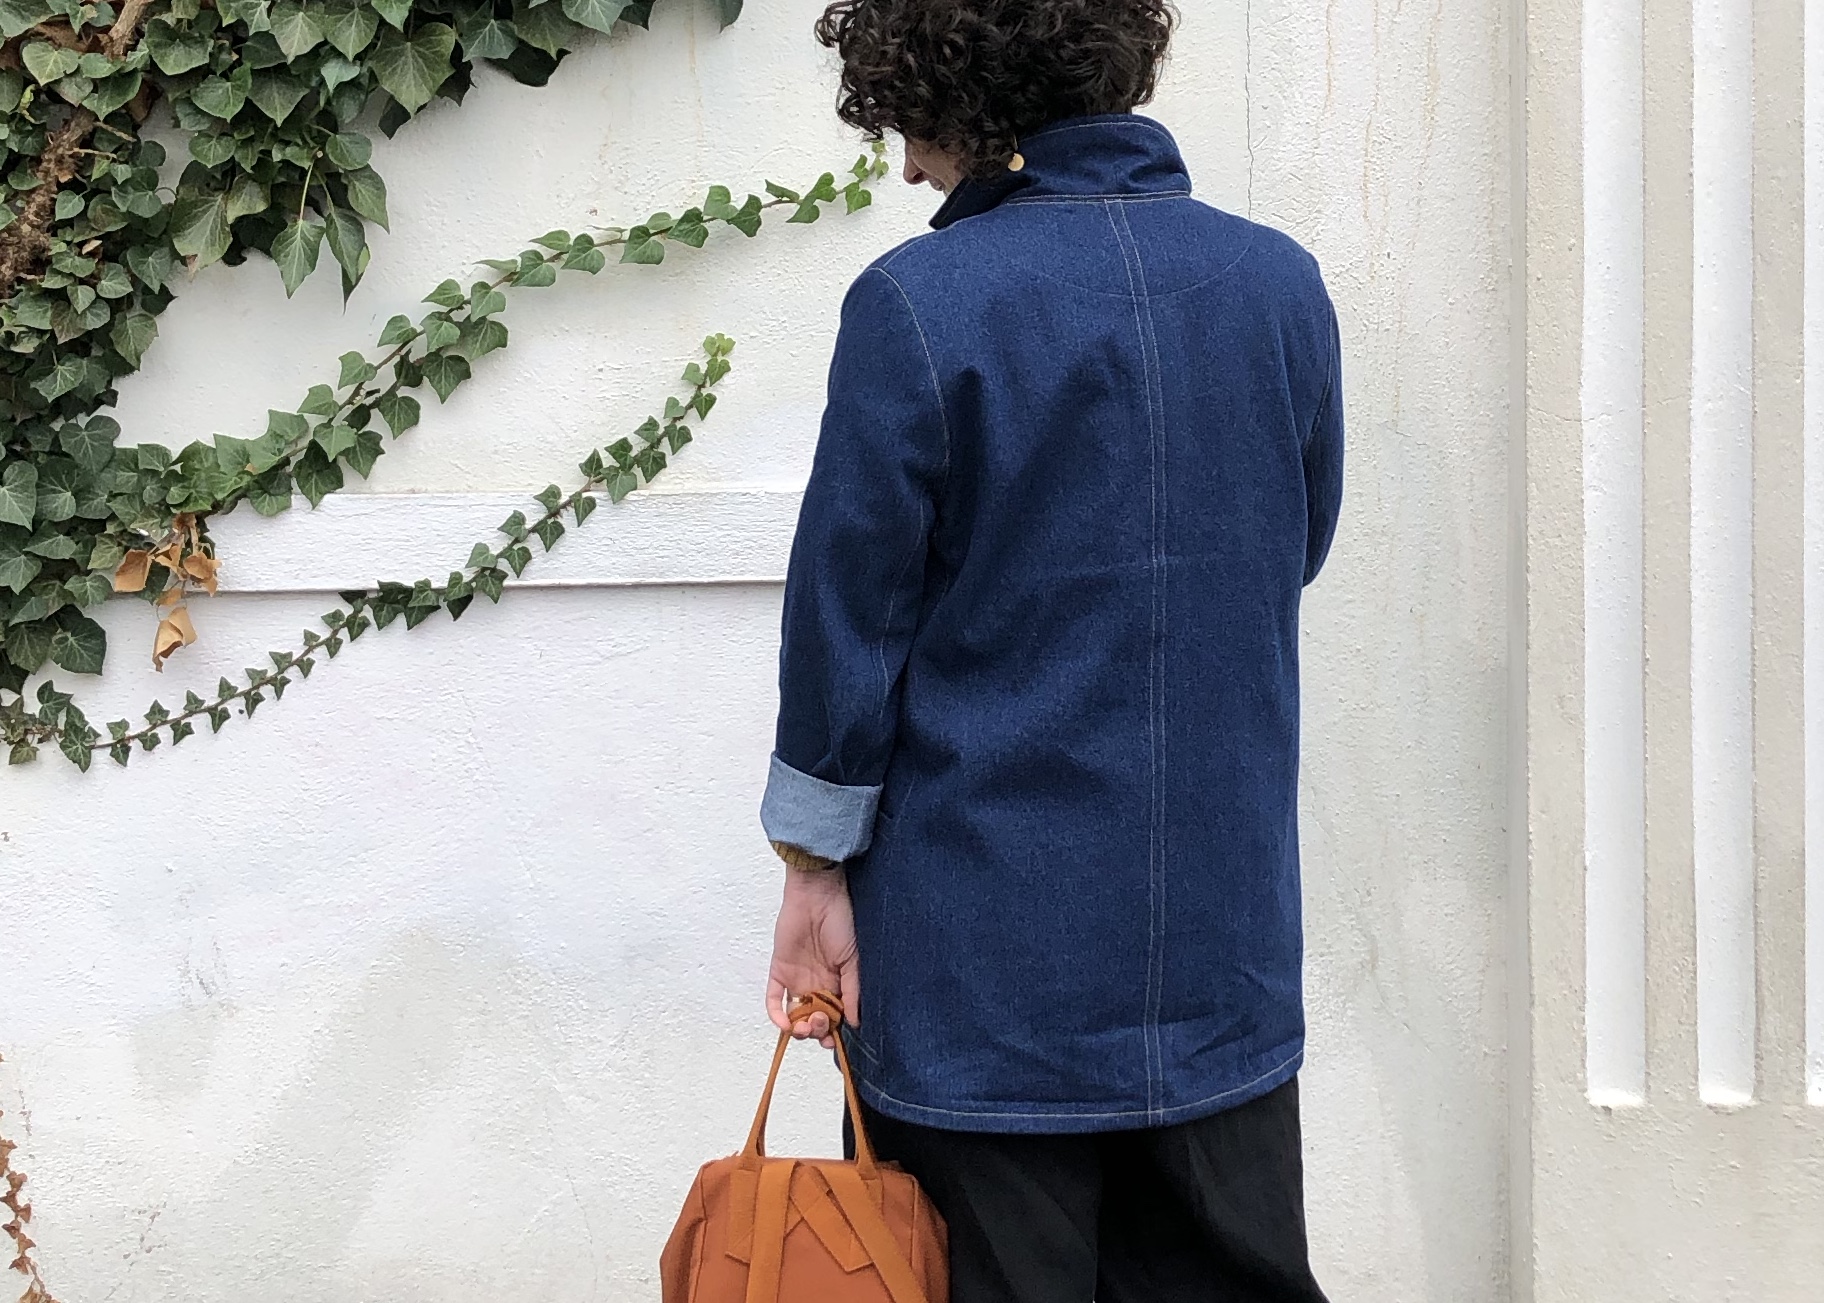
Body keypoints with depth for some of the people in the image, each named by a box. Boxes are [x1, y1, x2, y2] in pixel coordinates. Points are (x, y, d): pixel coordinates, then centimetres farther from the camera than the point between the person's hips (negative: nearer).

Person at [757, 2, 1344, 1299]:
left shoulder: (916, 305, -13)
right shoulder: (1283, 284, 1)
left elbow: (846, 621, -8)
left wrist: (816, 865, 3)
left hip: (987, 963, -4)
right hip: (1225, 951, 4)